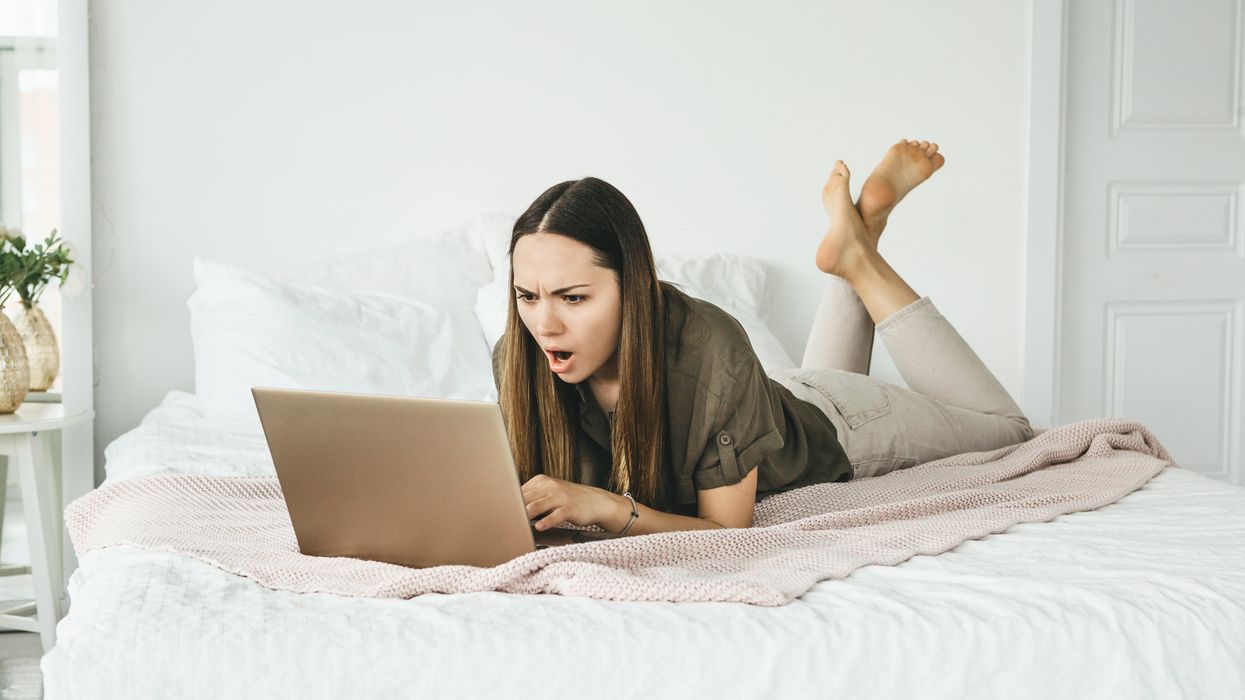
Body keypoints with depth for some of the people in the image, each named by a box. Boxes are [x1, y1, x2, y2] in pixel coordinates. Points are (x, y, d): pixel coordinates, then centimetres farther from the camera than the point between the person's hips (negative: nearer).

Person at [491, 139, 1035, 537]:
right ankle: (858, 233, 35)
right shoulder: (519, 359, -33)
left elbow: (730, 532, -37)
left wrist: (610, 508, -52)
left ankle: (860, 258, 23)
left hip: (830, 430, -4)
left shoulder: (710, 349, -45)